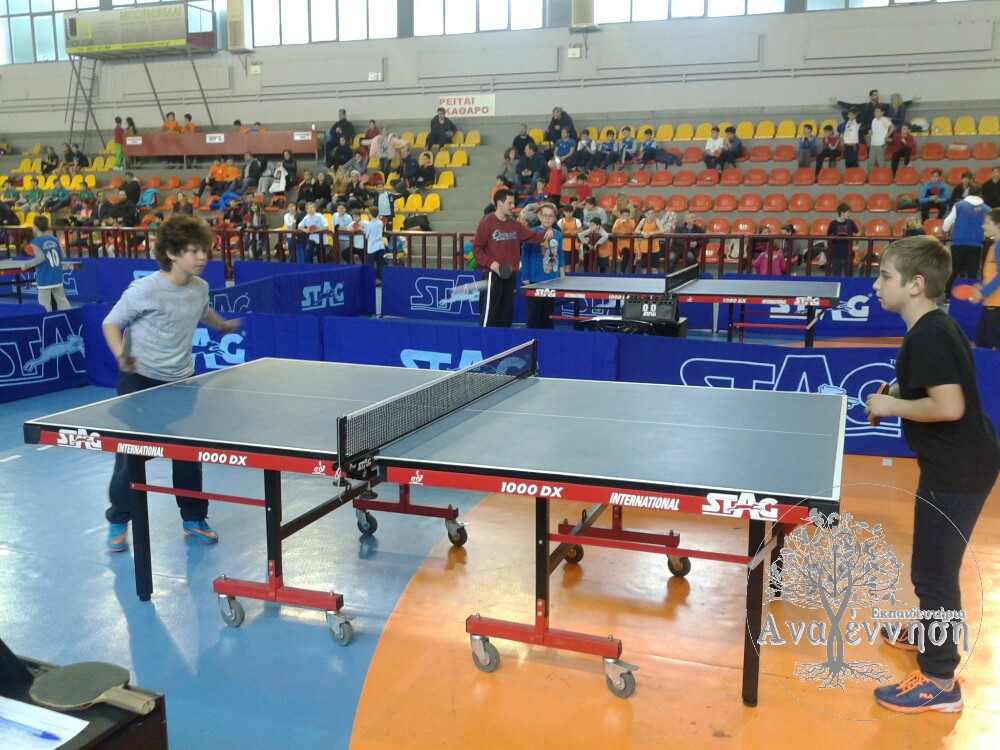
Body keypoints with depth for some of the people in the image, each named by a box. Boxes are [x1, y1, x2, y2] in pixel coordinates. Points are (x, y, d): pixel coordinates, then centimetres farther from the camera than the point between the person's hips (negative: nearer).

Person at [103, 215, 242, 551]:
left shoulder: (200, 288, -2)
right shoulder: (145, 289, -19)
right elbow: (111, 323, -12)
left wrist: (223, 326, 39)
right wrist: (122, 356, -29)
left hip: (181, 381, 5)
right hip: (140, 381, -5)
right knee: (130, 453, 3)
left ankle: (193, 518, 24)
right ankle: (118, 523, 21)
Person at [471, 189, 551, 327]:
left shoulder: (515, 224, 10)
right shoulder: (486, 223, -8)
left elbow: (531, 236, 8)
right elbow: (476, 249, -8)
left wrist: (545, 234, -12)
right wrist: (490, 262, -19)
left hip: (511, 275, 7)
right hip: (493, 275, -7)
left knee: (506, 313, 13)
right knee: (489, 313, -6)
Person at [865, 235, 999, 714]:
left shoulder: (927, 337, -23)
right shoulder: (935, 327, 8)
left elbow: (950, 406, -31)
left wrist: (893, 405, -17)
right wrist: (900, 395, 7)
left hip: (956, 472, -10)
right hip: (959, 465, 10)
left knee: (933, 570, 0)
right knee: (935, 564, 26)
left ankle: (938, 682, 12)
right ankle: (932, 633, 45)